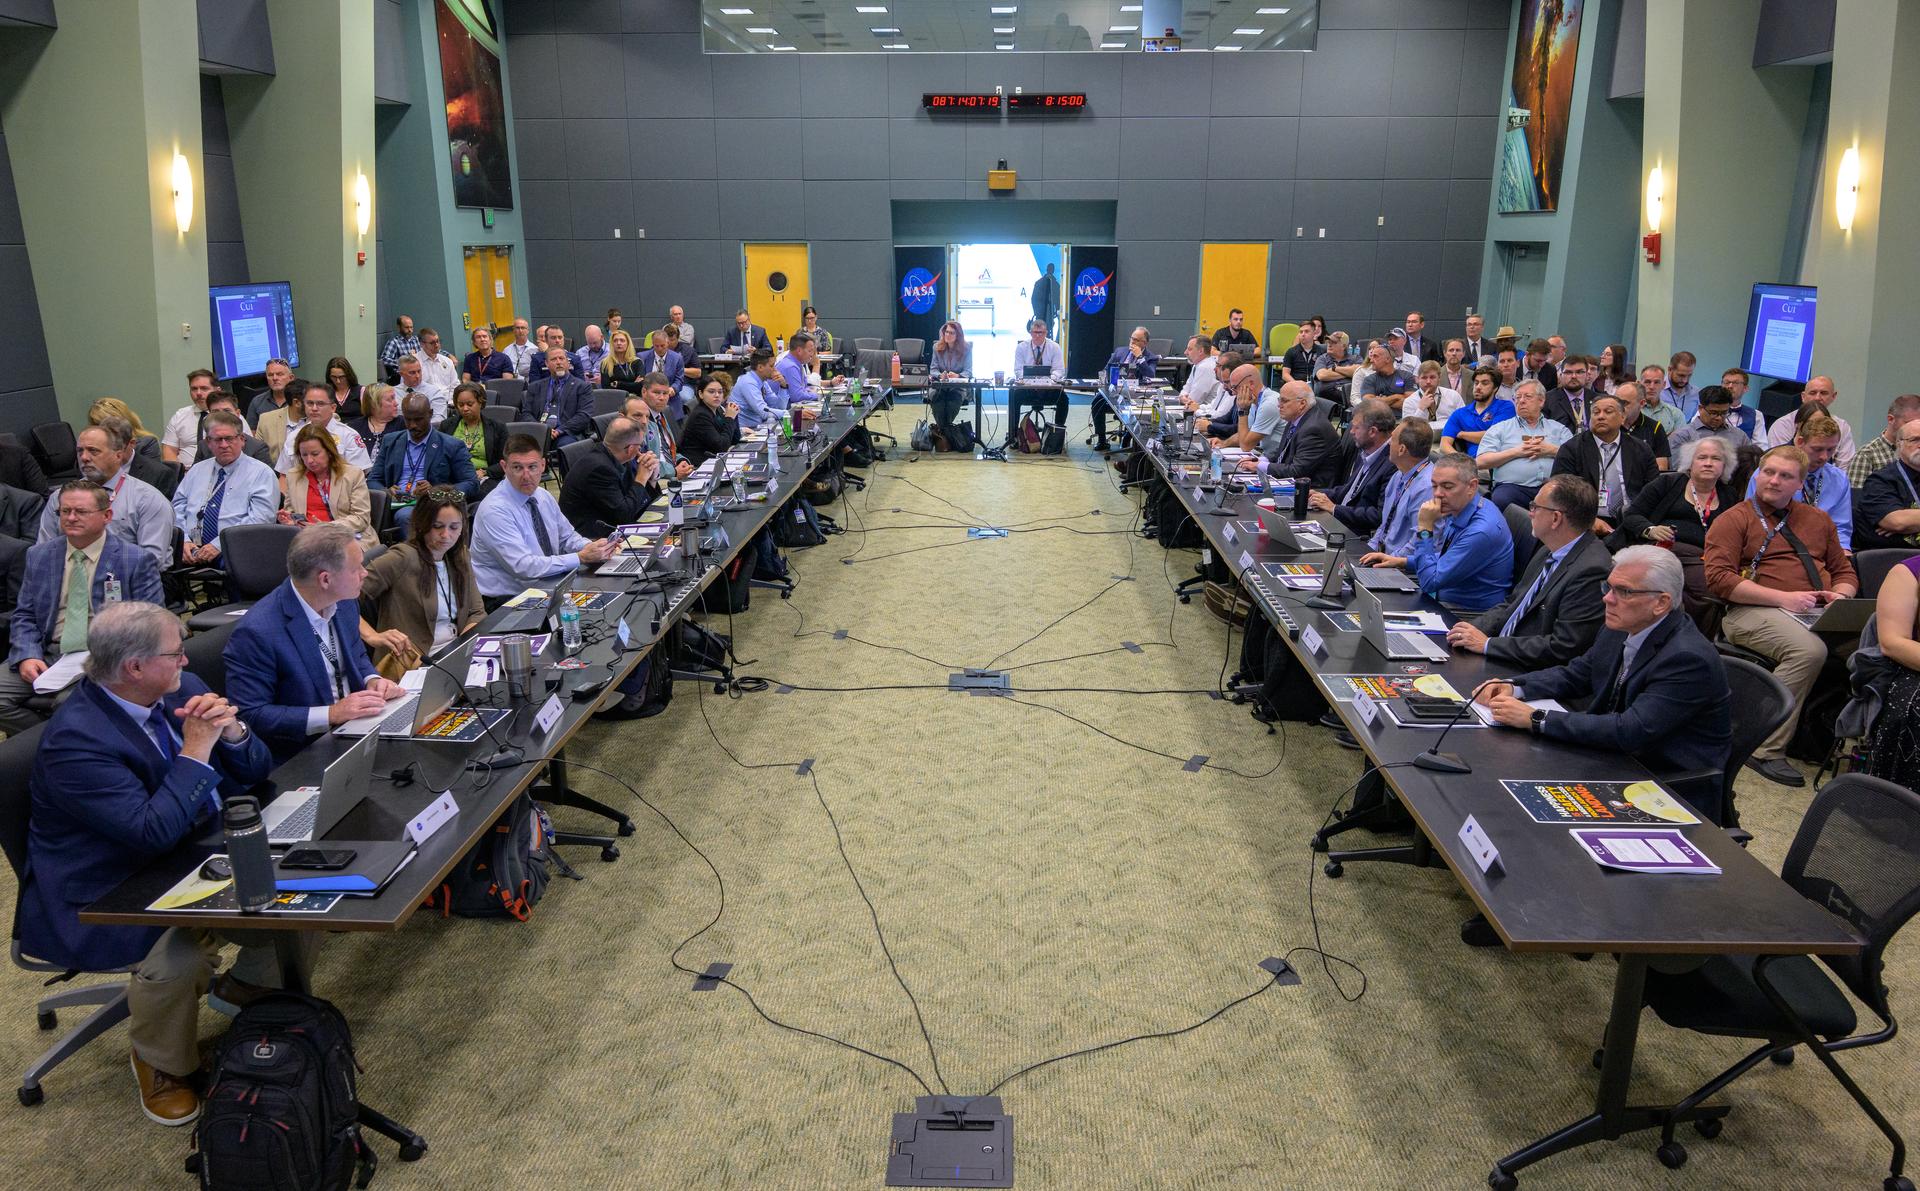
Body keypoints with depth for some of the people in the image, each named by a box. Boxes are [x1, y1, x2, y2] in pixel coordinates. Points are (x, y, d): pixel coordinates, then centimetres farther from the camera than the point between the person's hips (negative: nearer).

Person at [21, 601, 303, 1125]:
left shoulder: (183, 688, 0)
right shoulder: (74, 738, -23)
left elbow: (256, 772, 6)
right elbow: (154, 832, -31)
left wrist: (232, 731, -15)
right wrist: (196, 749, -26)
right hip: (104, 896, -7)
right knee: (175, 955, -32)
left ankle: (251, 983, 18)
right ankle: (161, 1065, 0)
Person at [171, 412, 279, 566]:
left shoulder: (262, 473, 3)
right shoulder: (196, 471, 22)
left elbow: (259, 519, -9)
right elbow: (177, 510, 17)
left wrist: (218, 545, -17)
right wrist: (184, 541, -3)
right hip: (190, 551, 4)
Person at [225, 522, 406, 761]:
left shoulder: (343, 602, 2)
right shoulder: (256, 632, -20)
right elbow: (249, 715, -17)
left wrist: (373, 681, -2)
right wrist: (331, 714, -23)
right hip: (300, 758, -7)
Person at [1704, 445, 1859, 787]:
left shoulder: (1818, 520, 26)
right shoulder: (1734, 520, 7)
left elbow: (1844, 570, 31)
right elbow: (1718, 578, -6)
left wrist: (1840, 595, 5)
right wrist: (1782, 598, -13)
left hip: (1818, 613, 5)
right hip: (1754, 612, -5)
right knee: (1809, 649, -36)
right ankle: (1766, 750, -26)